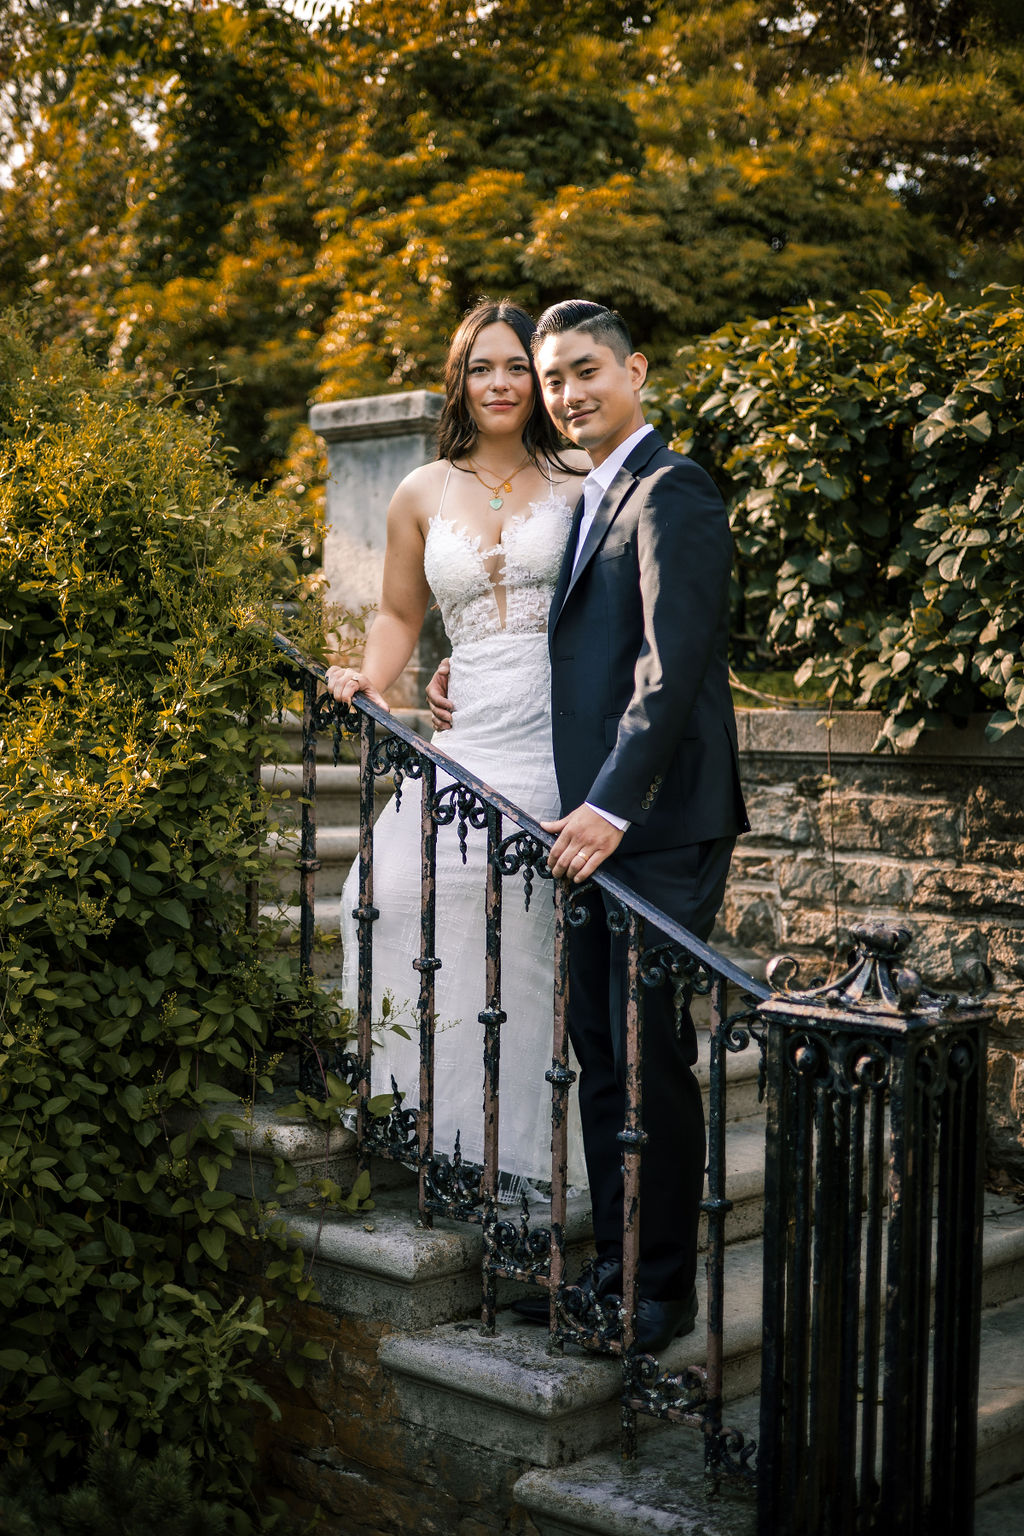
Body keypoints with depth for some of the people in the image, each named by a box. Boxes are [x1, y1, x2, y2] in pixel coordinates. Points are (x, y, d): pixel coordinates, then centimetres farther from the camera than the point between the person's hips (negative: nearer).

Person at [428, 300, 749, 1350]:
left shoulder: (669, 493, -11)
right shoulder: (594, 499, 19)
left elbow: (673, 664, -21)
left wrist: (611, 807, -27)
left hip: (659, 830, -9)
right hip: (601, 828, 9)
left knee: (652, 1063, -1)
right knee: (599, 1057, 13)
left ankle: (664, 1293, 12)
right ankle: (613, 1269, 25)